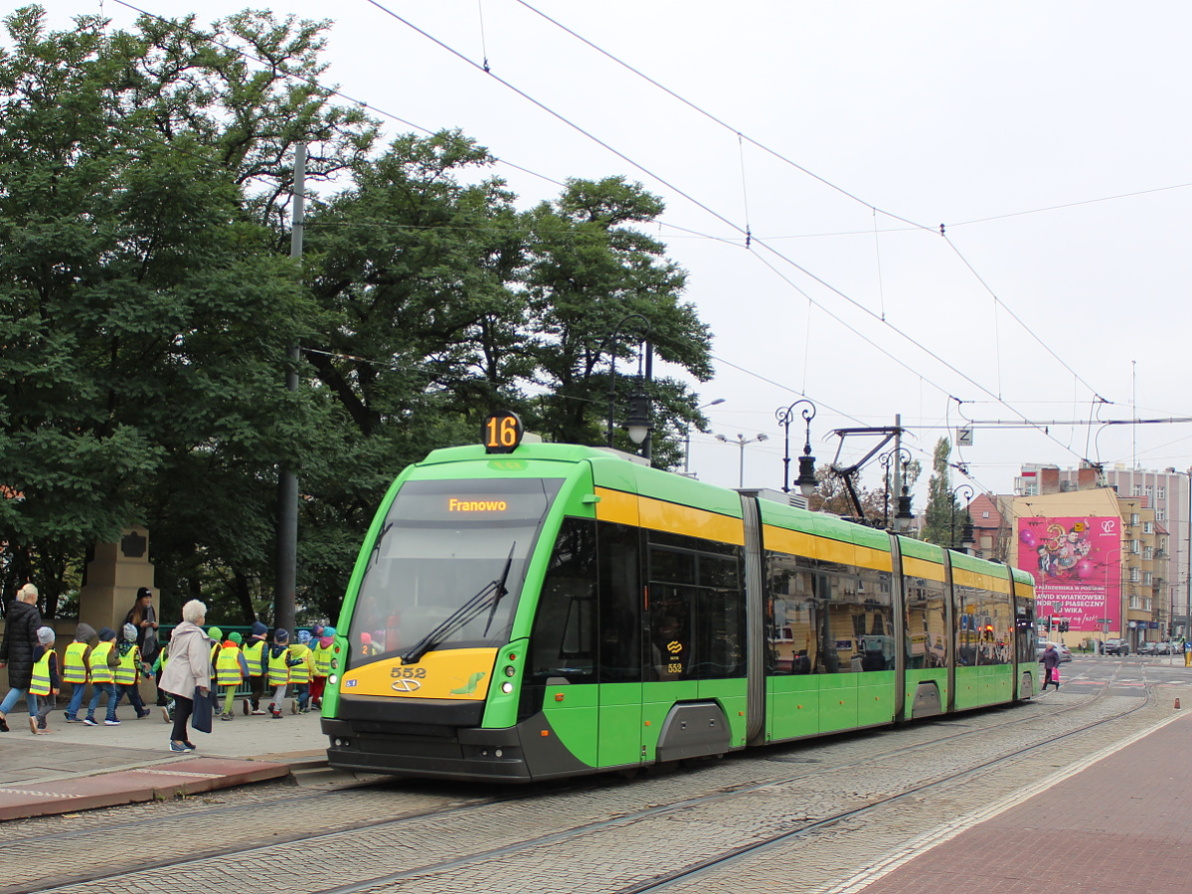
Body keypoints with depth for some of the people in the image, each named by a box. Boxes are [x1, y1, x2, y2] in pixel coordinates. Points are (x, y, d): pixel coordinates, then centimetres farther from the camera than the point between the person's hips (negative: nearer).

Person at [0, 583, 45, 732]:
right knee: (20, 686, -6)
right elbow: (35, 639, -16)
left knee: (28, 686, 17)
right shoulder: (33, 613, -13)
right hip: (27, 657, -8)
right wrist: (38, 657, -14)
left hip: (14, 656, 8)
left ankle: (34, 716, 23)